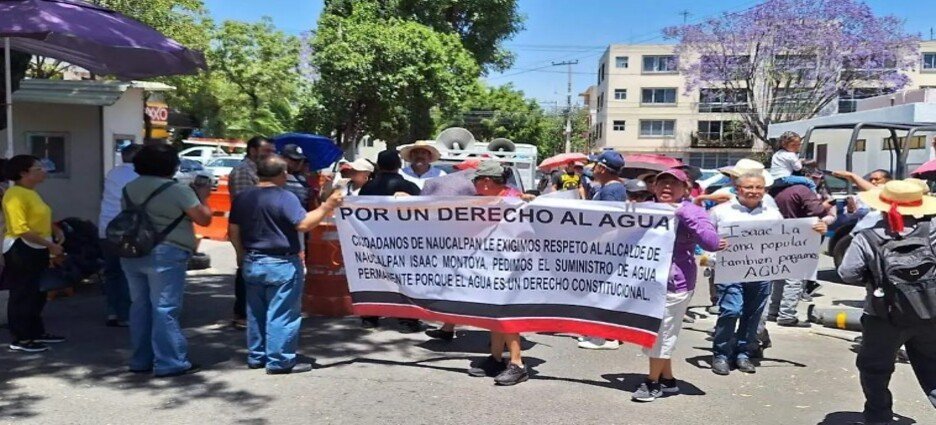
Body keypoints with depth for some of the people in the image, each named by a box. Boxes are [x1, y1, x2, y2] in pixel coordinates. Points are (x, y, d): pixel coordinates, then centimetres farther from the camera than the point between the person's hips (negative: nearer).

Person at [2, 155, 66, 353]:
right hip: (21, 250, -10)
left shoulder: (31, 192, 13)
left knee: (38, 293, 17)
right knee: (22, 294, -1)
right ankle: (20, 339, 8)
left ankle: (37, 332, 28)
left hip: (37, 250, 10)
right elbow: (21, 229, -24)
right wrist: (49, 244, -23)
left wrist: (56, 230, 4)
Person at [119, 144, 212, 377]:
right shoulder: (178, 191, -10)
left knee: (140, 306, 14)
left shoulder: (130, 189, 11)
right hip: (165, 255, -7)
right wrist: (202, 196, 11)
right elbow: (204, 218, -7)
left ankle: (140, 360, 22)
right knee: (165, 309, -3)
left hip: (132, 254, 7)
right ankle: (169, 363, 1)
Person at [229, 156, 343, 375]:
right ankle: (279, 361, 3)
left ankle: (256, 356, 24)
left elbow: (233, 231, 11)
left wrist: (243, 255, 20)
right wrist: (327, 206, -17)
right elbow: (304, 224, -23)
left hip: (252, 263, 7)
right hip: (282, 264, -7)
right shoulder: (285, 197, -14)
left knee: (256, 313, 16)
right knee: (282, 315, 0)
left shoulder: (242, 199, 7)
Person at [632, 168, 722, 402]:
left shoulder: (692, 212, -7)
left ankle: (653, 382, 17)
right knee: (653, 334, 14)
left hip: (674, 284, -7)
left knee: (662, 334, 2)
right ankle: (668, 380, 28)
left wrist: (683, 212, -22)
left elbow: (712, 243, -21)